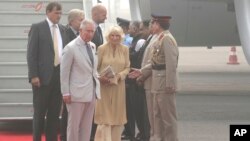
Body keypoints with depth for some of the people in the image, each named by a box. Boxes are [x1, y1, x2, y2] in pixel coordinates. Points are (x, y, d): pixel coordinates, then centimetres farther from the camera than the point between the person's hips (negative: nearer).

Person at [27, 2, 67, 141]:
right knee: (40, 111, 1)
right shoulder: (37, 28, -2)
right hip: (43, 75, -5)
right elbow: (31, 53, -7)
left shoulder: (62, 29, 13)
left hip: (60, 75, 5)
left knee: (55, 111, 7)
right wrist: (33, 75, -14)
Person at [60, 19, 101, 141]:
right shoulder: (71, 48, -9)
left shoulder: (92, 46, 11)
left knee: (87, 125, 9)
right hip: (77, 93, -6)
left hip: (91, 92, 6)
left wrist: (97, 77, 3)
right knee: (73, 124, 0)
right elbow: (64, 72, -8)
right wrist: (65, 93, -11)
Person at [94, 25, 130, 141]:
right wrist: (100, 78, -18)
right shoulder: (102, 48, -4)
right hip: (104, 86, -3)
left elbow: (127, 67, 5)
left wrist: (119, 75, -13)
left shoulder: (125, 49, 4)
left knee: (117, 116, 6)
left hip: (118, 86, 3)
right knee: (105, 115, -1)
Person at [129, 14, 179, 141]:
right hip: (158, 84, 10)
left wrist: (169, 84, -24)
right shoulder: (159, 39, 14)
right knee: (158, 115, 16)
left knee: (168, 116, -2)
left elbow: (171, 64, -22)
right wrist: (141, 72, 14)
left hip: (165, 84, -10)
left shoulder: (167, 39, -17)